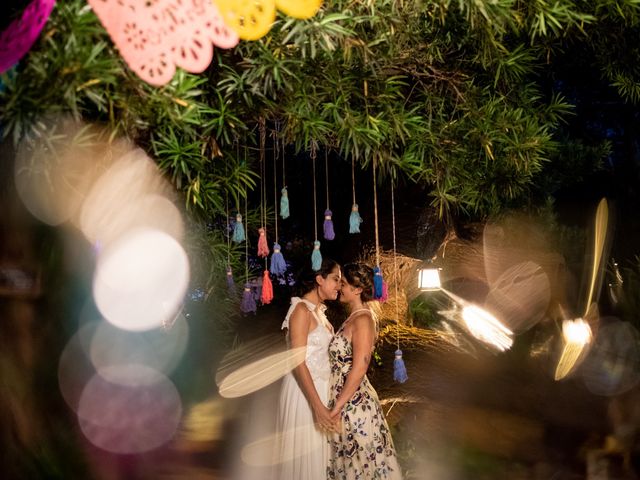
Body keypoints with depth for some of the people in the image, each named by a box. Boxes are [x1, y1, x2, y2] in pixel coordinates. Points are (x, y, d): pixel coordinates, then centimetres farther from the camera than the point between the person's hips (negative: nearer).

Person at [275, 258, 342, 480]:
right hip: (303, 389, -8)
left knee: (317, 450, 13)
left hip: (319, 385, 9)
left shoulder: (319, 310, 11)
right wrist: (317, 405, -25)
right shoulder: (302, 310, -16)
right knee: (304, 451, 1)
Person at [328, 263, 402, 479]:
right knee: (348, 461, 16)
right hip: (343, 399, 9)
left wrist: (337, 406, -20)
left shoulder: (363, 319, -16)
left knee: (362, 462, 2)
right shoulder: (352, 317, 12)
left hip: (353, 404, -9)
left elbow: (359, 368, -22)